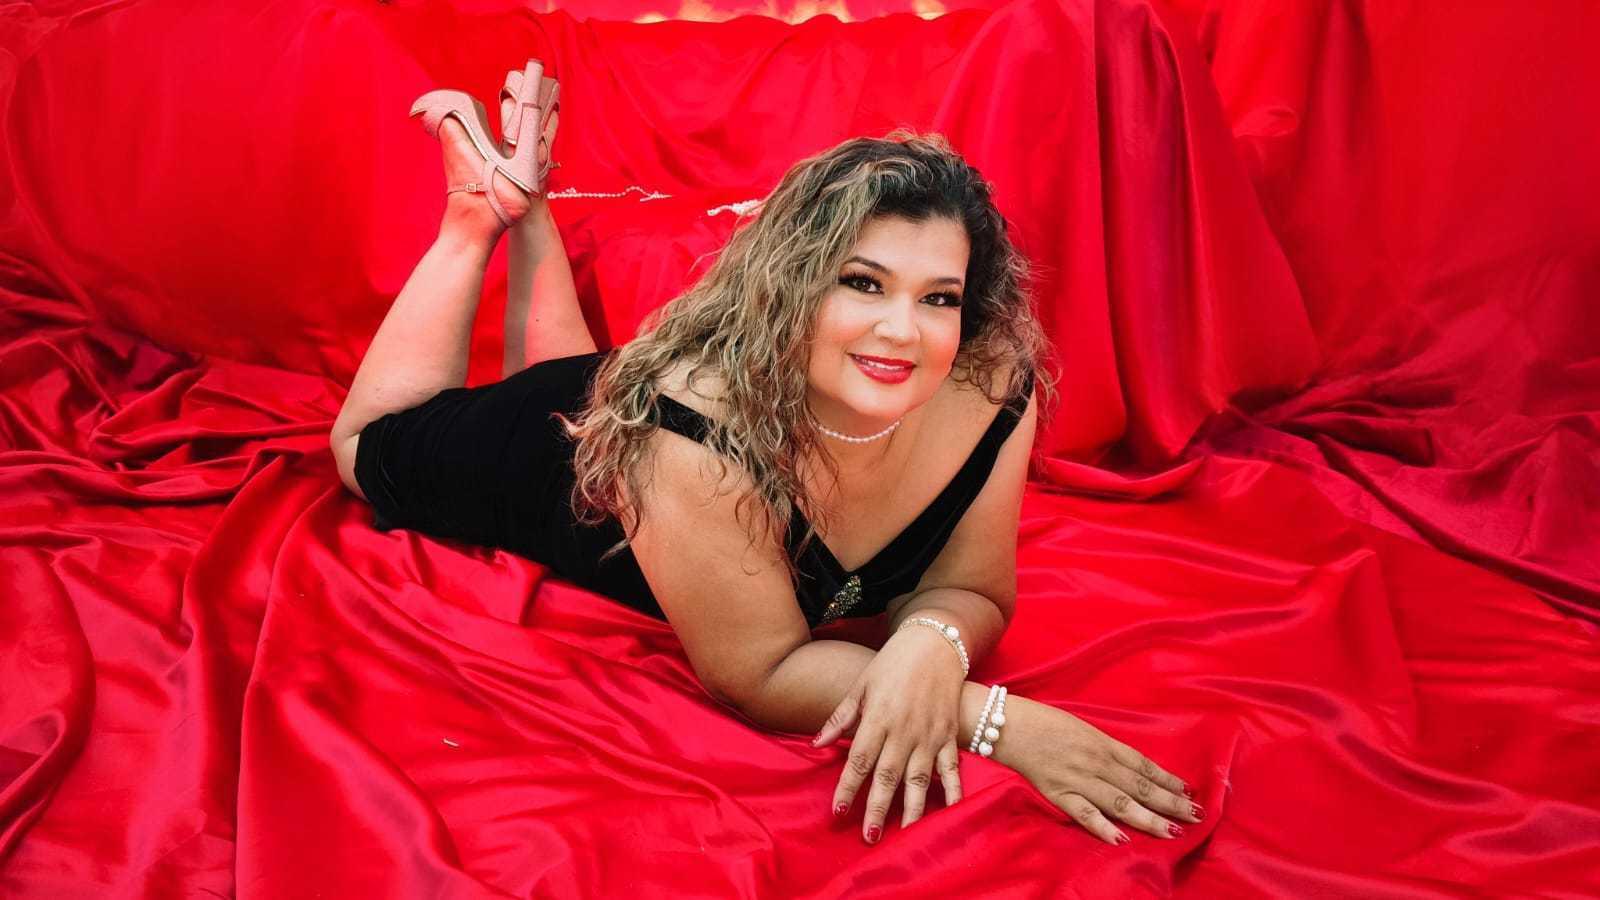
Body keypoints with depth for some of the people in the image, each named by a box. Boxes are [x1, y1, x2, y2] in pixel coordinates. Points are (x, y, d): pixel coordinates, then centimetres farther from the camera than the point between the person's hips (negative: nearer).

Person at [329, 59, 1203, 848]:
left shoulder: (993, 391, -34)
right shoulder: (697, 423, -47)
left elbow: (968, 590, -22)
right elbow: (758, 672, -40)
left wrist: (929, 646, -46)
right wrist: (1004, 721, -49)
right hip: (571, 446, -3)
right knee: (373, 442, 28)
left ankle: (528, 206, 41)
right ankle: (486, 209, 28)